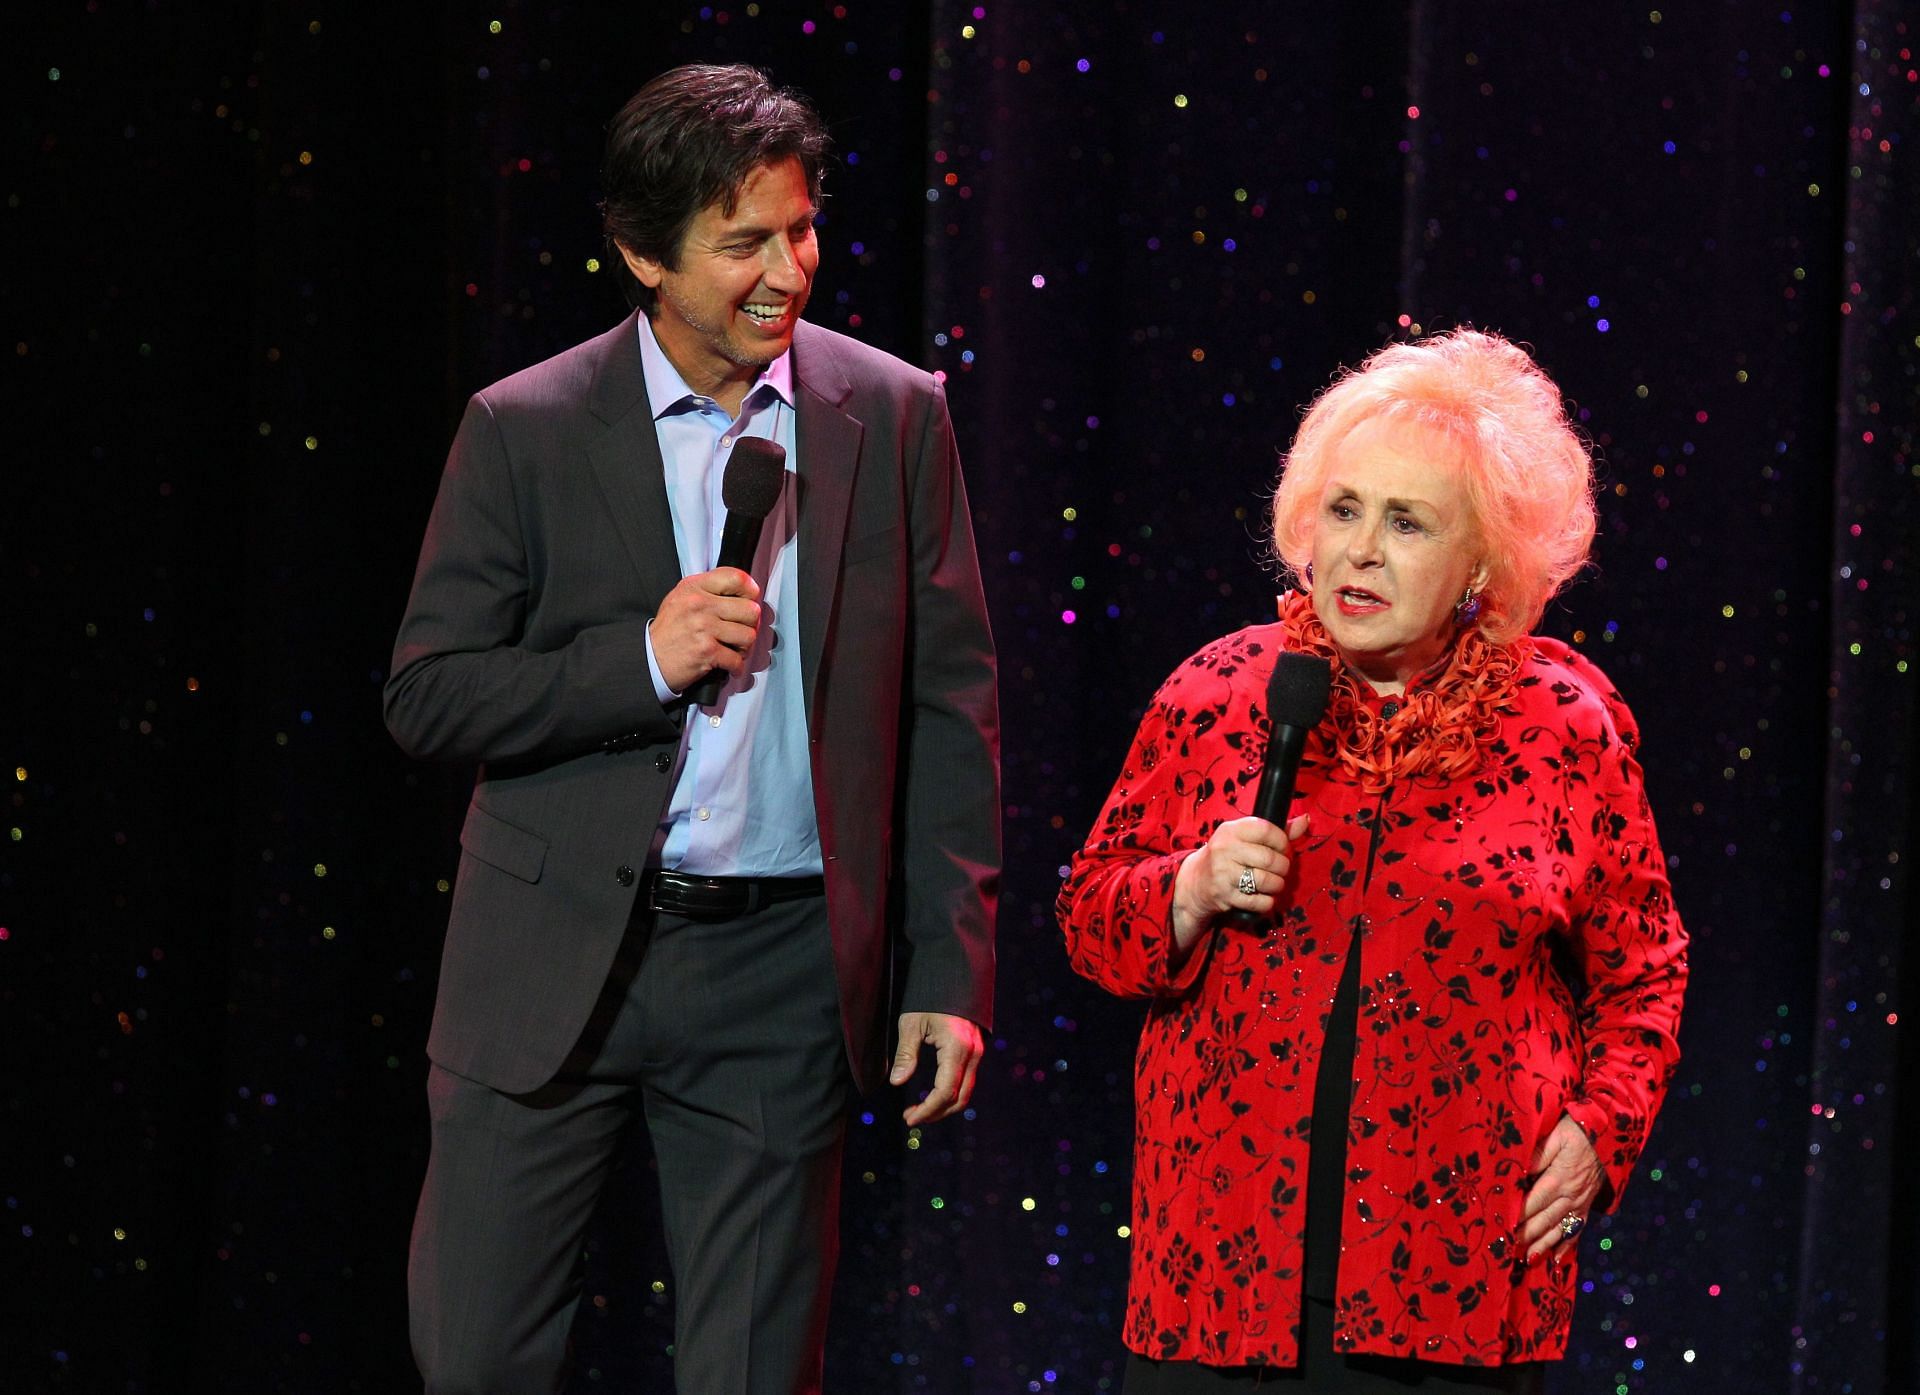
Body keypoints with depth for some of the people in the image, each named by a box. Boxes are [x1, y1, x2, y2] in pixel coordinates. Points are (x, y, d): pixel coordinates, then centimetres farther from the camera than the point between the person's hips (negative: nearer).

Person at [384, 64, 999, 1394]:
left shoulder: (894, 418, 2)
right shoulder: (525, 432, -2)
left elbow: (948, 710, 5)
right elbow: (427, 698, -2)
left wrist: (950, 973, 0)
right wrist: (642, 661, -16)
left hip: (781, 972, 1)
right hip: (554, 964, -1)